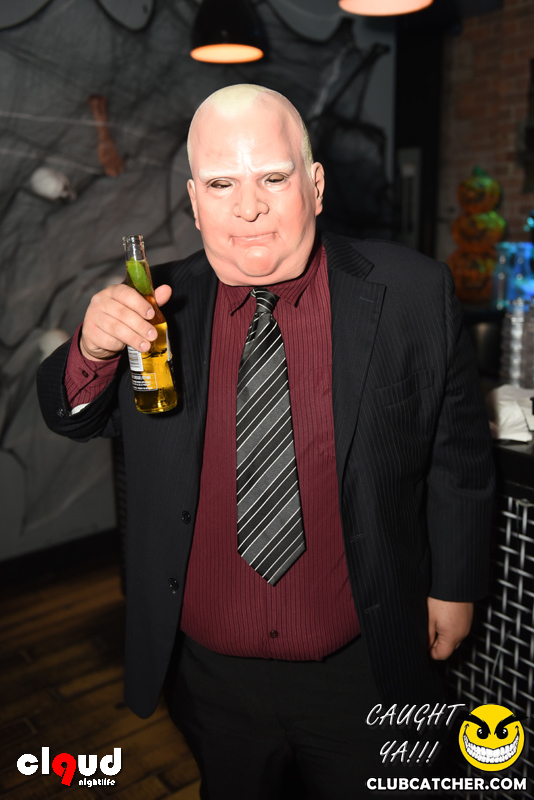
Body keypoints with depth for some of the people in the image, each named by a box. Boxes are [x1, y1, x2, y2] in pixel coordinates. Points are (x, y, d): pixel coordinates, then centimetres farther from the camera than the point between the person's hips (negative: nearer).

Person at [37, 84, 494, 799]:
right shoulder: (163, 303, -8)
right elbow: (75, 418, 2)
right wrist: (94, 347, -21)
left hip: (363, 668, -1)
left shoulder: (414, 295, -13)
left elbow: (458, 453, -3)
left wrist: (453, 586, 4)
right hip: (208, 672, 2)